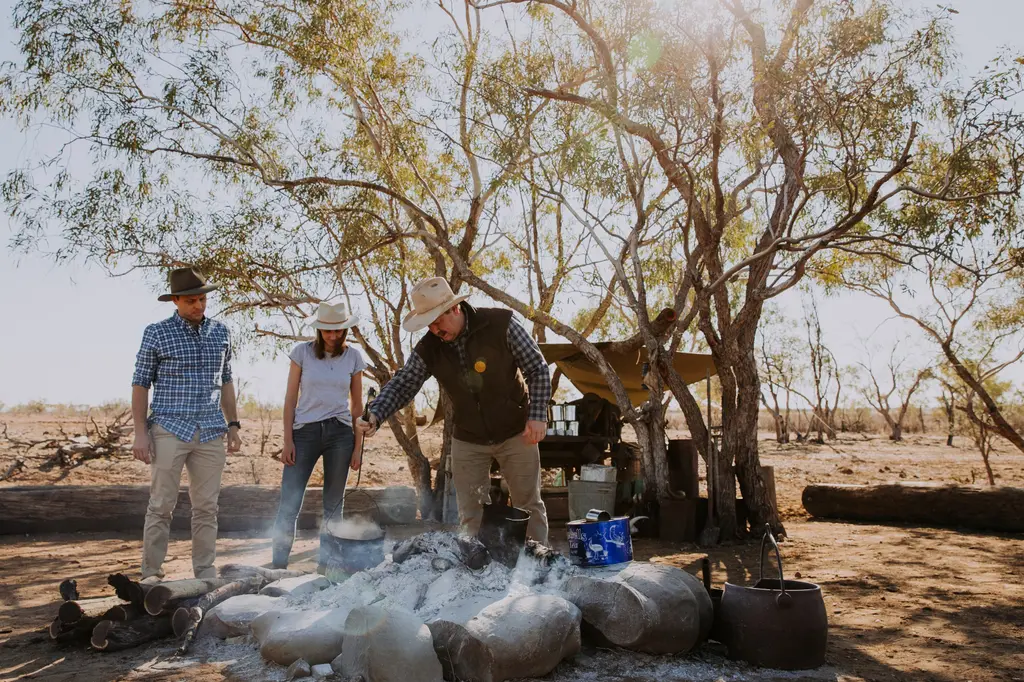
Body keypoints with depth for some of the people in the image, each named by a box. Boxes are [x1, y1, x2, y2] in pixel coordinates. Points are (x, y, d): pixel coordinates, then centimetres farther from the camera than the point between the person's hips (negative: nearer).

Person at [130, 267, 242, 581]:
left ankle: (206, 573, 15)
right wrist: (140, 433, -7)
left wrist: (233, 425, 10)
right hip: (169, 431, -3)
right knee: (161, 504, 0)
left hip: (211, 434, 3)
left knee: (207, 506, 6)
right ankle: (152, 574, 12)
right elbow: (140, 384, 0)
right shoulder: (156, 333, -2)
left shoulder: (220, 333, 8)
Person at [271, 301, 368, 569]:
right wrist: (288, 440, -4)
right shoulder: (302, 352, 0)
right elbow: (291, 398, 2)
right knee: (289, 504, -5)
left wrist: (357, 446, 5)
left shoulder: (354, 356, 4)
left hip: (340, 433, 1)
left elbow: (357, 405, 8)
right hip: (305, 431, -1)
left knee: (333, 505, 8)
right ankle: (278, 565, 6)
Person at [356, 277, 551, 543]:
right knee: (470, 514, 8)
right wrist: (375, 415, -27)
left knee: (529, 504, 8)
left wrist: (538, 415, -20)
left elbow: (537, 368, -13)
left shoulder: (501, 324, -19)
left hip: (516, 433, -2)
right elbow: (402, 384, -9)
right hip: (468, 440, 3)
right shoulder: (428, 349, -10)